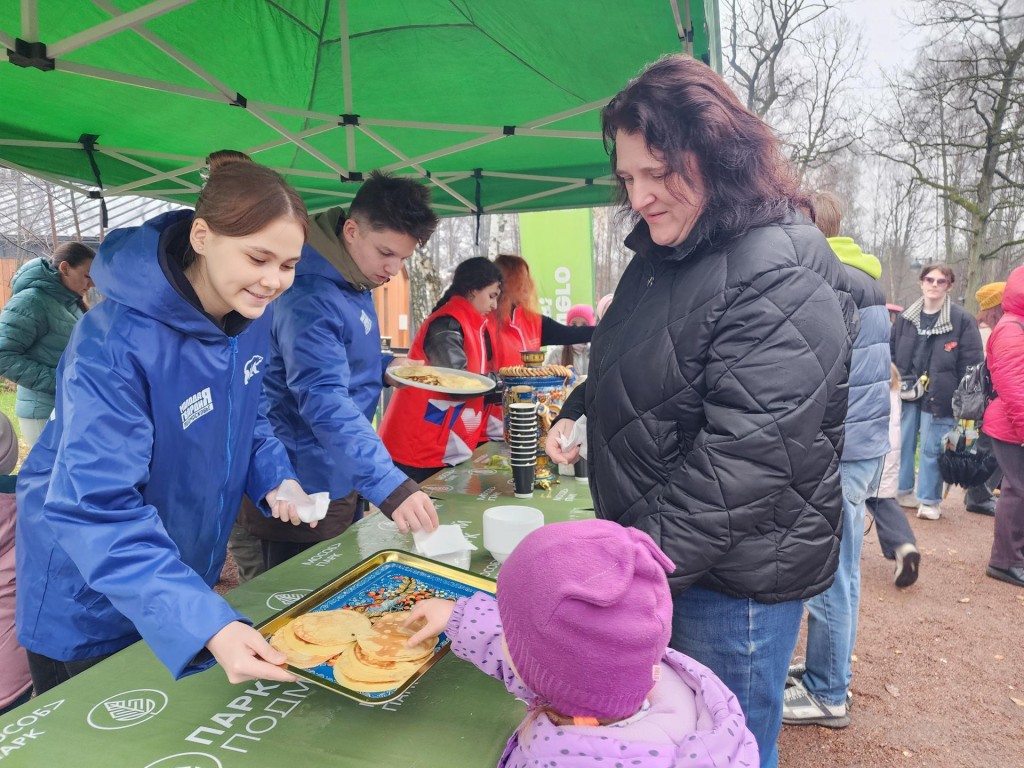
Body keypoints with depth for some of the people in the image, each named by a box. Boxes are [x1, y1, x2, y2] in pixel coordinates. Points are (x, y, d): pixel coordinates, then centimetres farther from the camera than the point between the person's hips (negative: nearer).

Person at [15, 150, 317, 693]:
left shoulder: (251, 315, -11)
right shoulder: (113, 344, -32)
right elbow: (98, 510, -35)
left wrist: (274, 478, -13)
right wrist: (206, 625, -45)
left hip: (186, 575, 6)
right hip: (87, 606, -6)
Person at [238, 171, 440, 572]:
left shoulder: (354, 284, 5)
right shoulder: (310, 298, -25)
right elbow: (325, 404, -35)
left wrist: (384, 366, 1)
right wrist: (390, 485, -44)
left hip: (342, 479, 9)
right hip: (306, 492, -9)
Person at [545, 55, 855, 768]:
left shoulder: (783, 276, -22)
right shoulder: (662, 250, 7)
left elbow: (744, 460, -28)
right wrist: (577, 411, 5)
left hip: (733, 575, -8)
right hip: (649, 550, 8)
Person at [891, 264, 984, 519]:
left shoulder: (962, 320, -4)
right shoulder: (905, 318, 7)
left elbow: (971, 364, -5)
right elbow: (891, 352, 14)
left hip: (939, 396, -4)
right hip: (906, 393, 4)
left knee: (932, 449, 1)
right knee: (901, 443, 11)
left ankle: (929, 500, 14)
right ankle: (901, 490, 26)